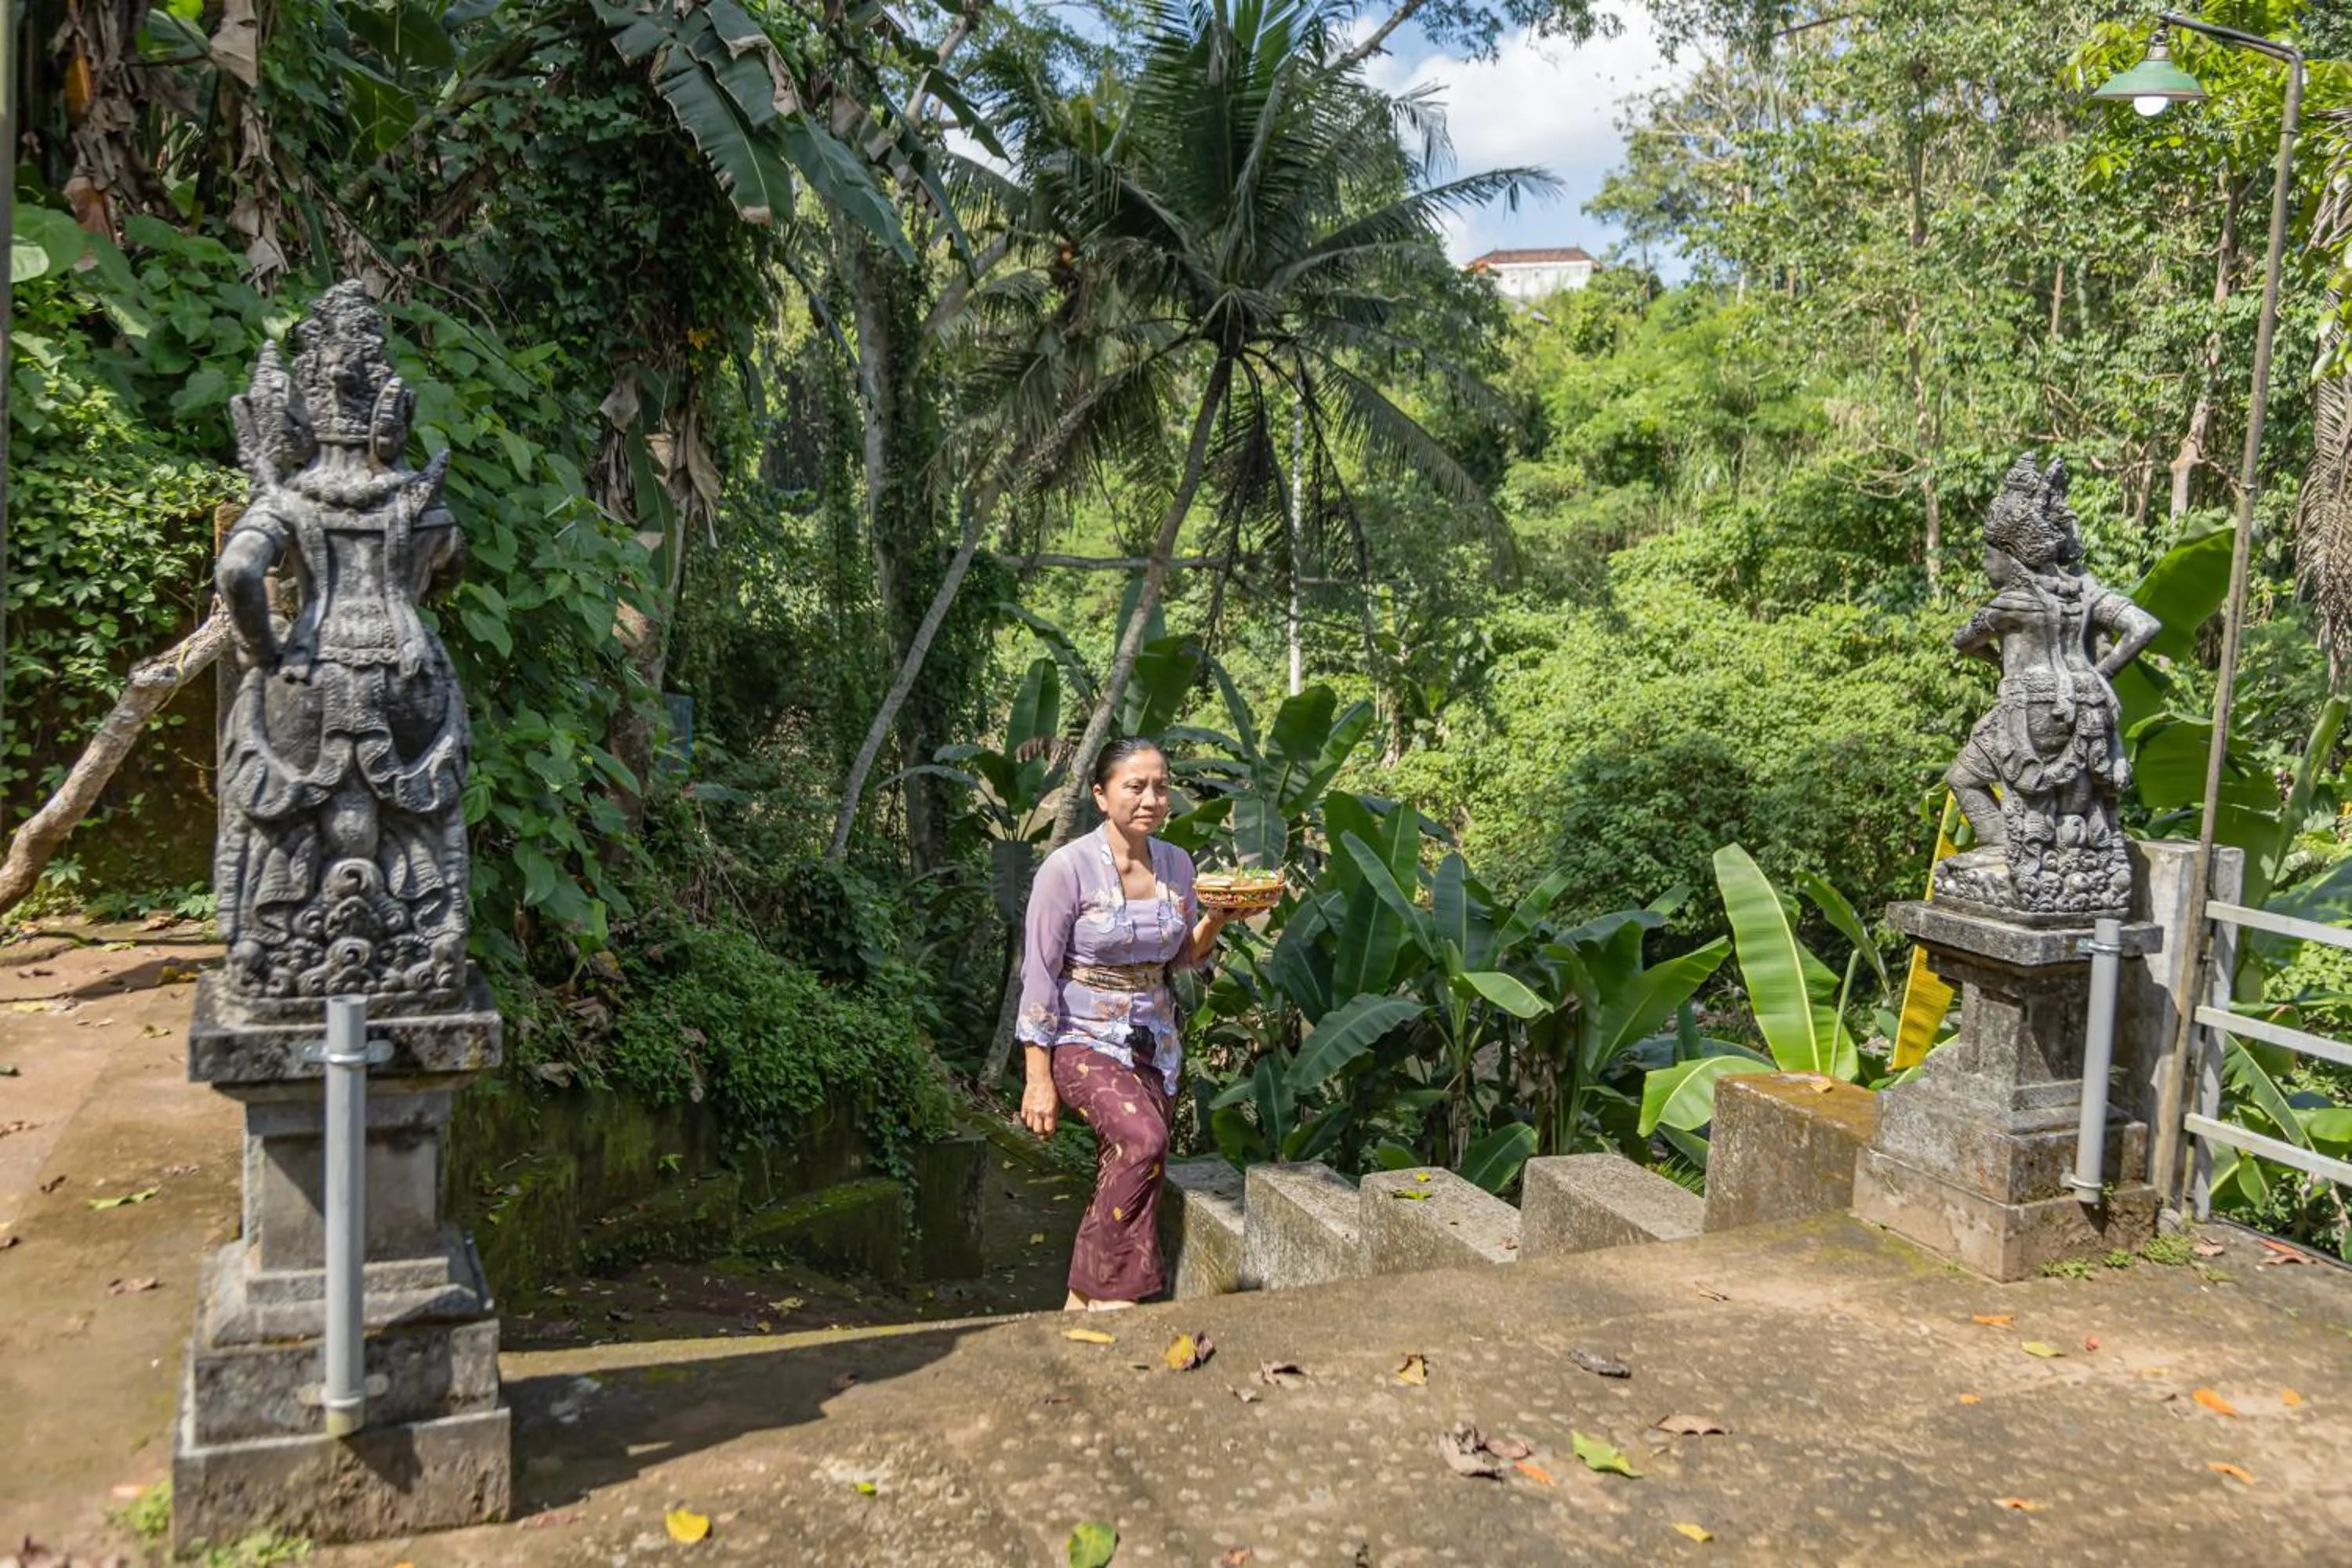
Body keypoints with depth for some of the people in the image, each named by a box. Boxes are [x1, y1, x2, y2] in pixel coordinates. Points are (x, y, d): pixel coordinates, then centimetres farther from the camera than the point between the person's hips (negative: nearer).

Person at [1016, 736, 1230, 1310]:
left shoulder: (1177, 864, 2)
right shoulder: (1068, 868, -14)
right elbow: (1040, 976, -12)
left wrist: (1216, 919, -8)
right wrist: (1038, 1079, -14)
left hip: (1153, 1042, 6)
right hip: (1082, 1040, -6)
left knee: (1122, 1184, 6)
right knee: (1144, 1138, -29)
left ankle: (1082, 1303, 23)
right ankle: (1108, 1294, -17)